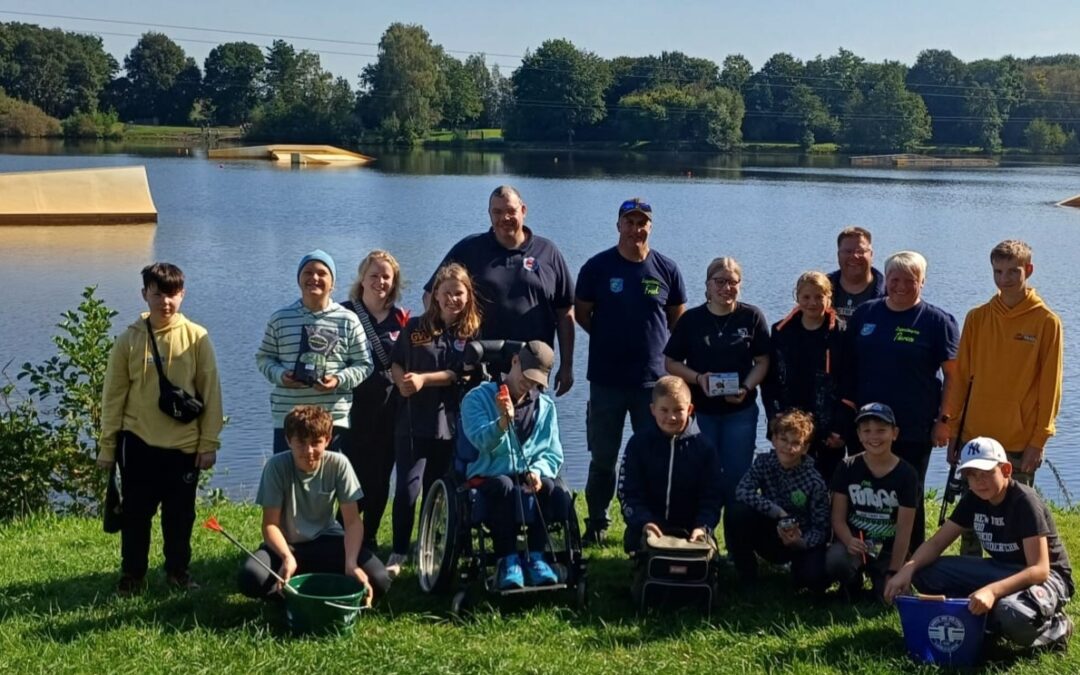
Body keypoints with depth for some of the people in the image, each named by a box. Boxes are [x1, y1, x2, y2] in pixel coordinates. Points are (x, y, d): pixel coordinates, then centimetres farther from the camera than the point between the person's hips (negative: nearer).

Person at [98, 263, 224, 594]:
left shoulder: (196, 337, -3)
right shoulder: (129, 339, -2)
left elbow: (211, 393, 0)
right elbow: (113, 396, 2)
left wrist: (209, 443, -2)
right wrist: (107, 447, 2)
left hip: (185, 444, 0)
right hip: (138, 443, 0)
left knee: (180, 515, 10)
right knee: (136, 514, 7)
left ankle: (178, 571, 26)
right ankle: (132, 575, 21)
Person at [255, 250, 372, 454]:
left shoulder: (348, 321, 3)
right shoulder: (280, 319, 8)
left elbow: (363, 365, 6)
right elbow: (263, 358, 13)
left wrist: (339, 379, -12)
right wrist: (279, 374, -7)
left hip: (334, 419, -1)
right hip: (287, 418, 1)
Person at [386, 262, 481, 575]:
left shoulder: (472, 332, 1)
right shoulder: (415, 327, 5)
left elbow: (459, 373, -8)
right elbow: (396, 363, 6)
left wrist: (423, 379, -19)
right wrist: (401, 381, -14)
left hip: (450, 423, 0)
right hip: (412, 421, 0)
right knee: (407, 488, -10)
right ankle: (399, 553, -2)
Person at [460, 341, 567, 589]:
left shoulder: (545, 406, 12)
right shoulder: (478, 398, 1)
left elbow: (553, 454, 8)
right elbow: (481, 441, -15)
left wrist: (537, 471, -14)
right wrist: (503, 421, -34)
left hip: (528, 477, 3)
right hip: (487, 477, -3)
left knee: (555, 491, -31)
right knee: (505, 487, -38)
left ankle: (534, 556, -17)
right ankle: (507, 560, -27)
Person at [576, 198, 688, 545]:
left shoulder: (666, 269, 1)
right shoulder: (597, 267, -3)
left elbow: (678, 318, 11)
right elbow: (581, 314, 6)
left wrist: (652, 342, 3)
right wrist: (610, 339, 4)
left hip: (654, 379, 1)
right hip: (606, 379, -1)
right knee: (603, 458, 8)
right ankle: (597, 524, 22)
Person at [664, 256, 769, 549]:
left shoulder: (752, 317, -1)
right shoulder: (691, 319, -1)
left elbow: (762, 361, 1)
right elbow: (671, 361, 2)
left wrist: (747, 388, -16)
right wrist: (697, 378, -15)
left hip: (741, 411, 0)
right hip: (700, 410, 0)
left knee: (737, 478, 3)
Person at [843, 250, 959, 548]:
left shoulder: (937, 321, -4)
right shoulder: (864, 314, 6)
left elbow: (952, 374, -5)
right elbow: (847, 366, 11)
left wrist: (944, 418, -10)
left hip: (914, 432, -3)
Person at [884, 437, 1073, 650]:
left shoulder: (1025, 502, -24)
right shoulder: (973, 499, -4)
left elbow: (1039, 569, -30)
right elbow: (936, 543, -2)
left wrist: (992, 590, -45)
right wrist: (908, 569, -24)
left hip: (1045, 576, -6)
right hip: (1001, 570, 7)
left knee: (1013, 614, -42)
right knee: (925, 573, -10)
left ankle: (1054, 628, -7)